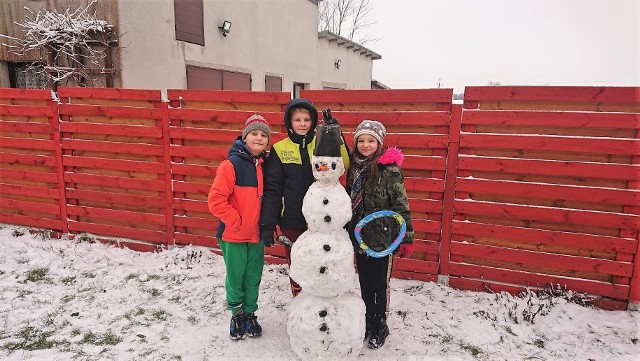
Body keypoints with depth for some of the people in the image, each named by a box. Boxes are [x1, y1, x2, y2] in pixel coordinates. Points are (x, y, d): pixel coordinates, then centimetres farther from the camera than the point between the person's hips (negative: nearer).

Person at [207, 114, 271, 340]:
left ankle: (250, 313, 34)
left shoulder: (265, 165, 4)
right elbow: (215, 199, -18)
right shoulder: (232, 163, -15)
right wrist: (235, 221, -16)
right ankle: (237, 314, 31)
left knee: (253, 277, 14)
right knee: (235, 276, 9)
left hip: (256, 234, 5)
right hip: (233, 235, -5)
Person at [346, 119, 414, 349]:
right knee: (365, 283, 17)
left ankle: (380, 326, 29)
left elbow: (401, 206, -14)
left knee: (380, 284, 9)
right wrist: (348, 232, 16)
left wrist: (406, 238, -13)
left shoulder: (389, 169, -14)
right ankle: (368, 322, 35)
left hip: (382, 238, -5)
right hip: (360, 237, 6)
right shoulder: (354, 168, 4)